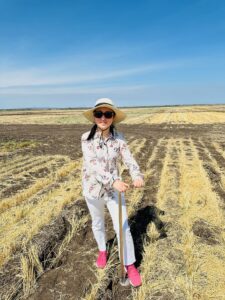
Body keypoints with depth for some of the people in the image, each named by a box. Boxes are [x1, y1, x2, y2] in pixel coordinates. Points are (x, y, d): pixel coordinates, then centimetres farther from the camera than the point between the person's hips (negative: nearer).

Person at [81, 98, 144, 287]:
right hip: (93, 189, 0)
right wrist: (114, 181, -42)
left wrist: (137, 176, -39)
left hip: (114, 189, 0)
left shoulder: (118, 138, -10)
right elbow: (93, 164, -28)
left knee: (123, 227, 2)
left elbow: (129, 160, -18)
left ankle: (130, 265, 24)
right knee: (98, 224, 22)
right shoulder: (87, 138, -17)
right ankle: (102, 251, 51)